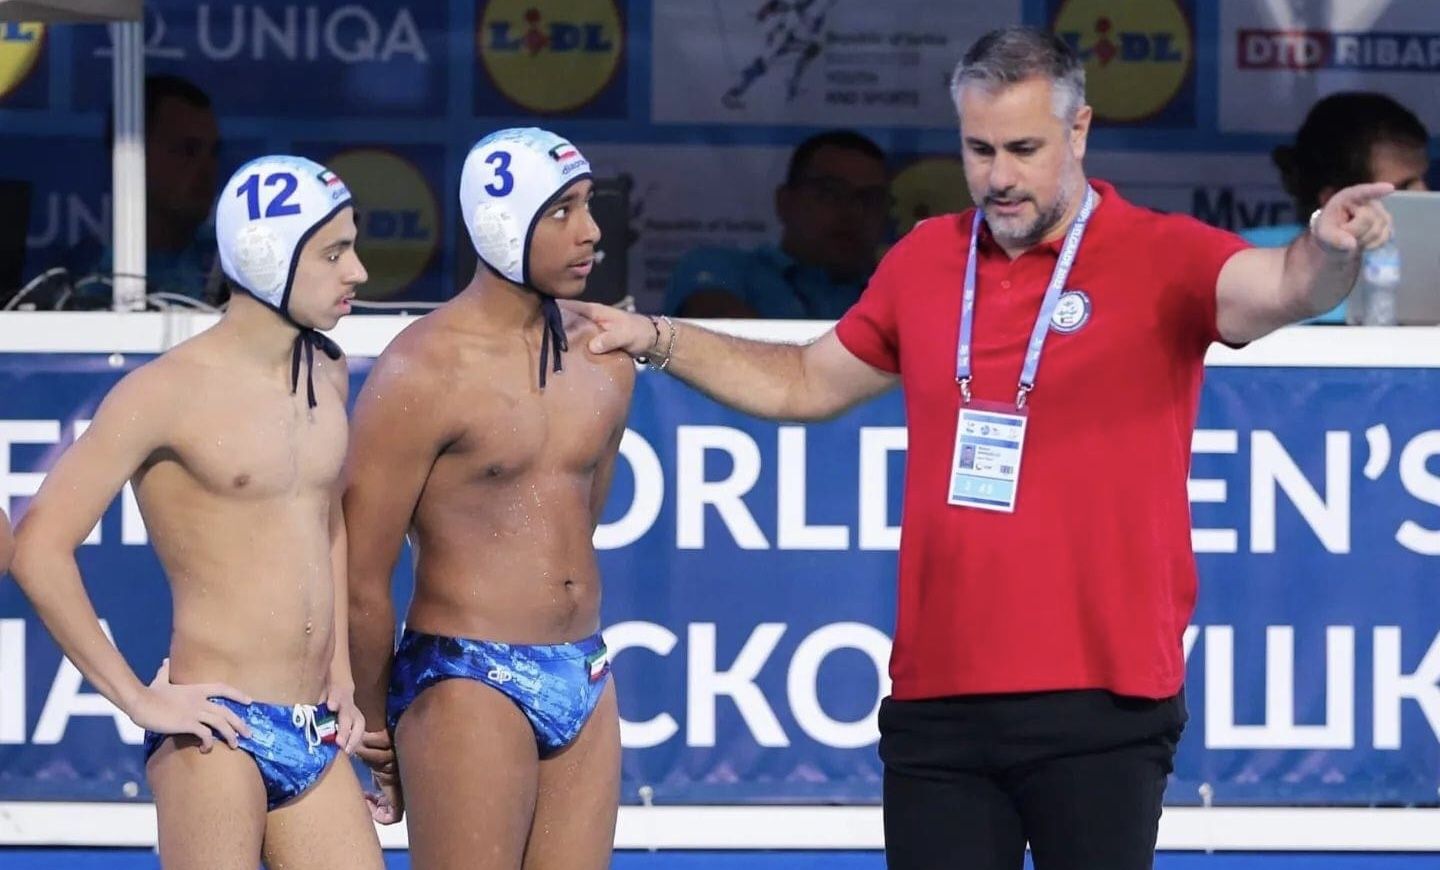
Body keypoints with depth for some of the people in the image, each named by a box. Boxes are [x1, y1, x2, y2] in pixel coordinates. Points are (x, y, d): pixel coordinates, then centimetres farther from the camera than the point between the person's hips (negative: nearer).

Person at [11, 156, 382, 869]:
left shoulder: (327, 375, 12)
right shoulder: (169, 392, -10)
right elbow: (39, 548, -15)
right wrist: (137, 700, -13)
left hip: (316, 734, 7)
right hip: (217, 731, -7)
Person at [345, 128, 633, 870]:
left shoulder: (604, 361, 10)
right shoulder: (424, 373, -10)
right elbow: (361, 578, -7)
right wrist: (380, 726, 1)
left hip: (585, 686, 6)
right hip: (469, 690, -6)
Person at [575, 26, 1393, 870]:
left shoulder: (1161, 256, -5)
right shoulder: (922, 262, 10)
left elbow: (1278, 288, -25)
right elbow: (808, 382, 26)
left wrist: (1326, 255, -48)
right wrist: (655, 339, 19)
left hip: (1099, 704, -4)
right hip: (936, 700, 5)